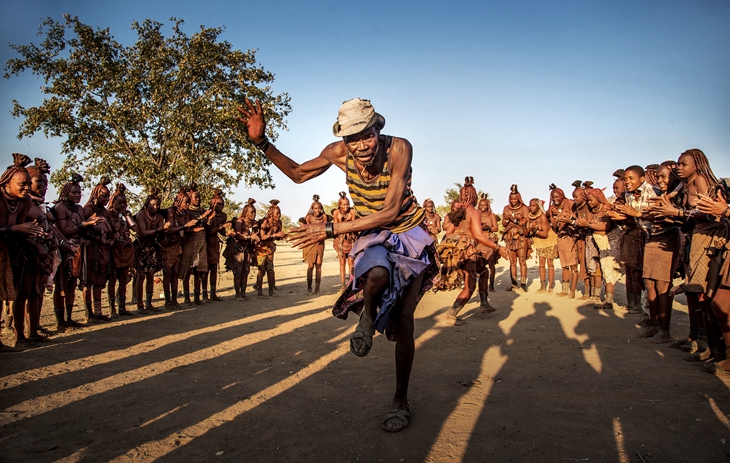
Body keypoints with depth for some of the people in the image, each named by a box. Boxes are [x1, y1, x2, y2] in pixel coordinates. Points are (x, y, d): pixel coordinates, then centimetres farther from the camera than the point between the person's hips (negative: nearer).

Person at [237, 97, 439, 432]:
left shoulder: (399, 148, -25)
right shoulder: (338, 152, -15)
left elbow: (391, 212, -28)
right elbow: (298, 173, 4)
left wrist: (331, 230, -30)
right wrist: (261, 143, -10)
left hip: (409, 234, -1)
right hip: (373, 237, 1)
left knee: (403, 321, -3)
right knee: (378, 275, -37)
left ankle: (400, 402, 17)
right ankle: (367, 319, 0)